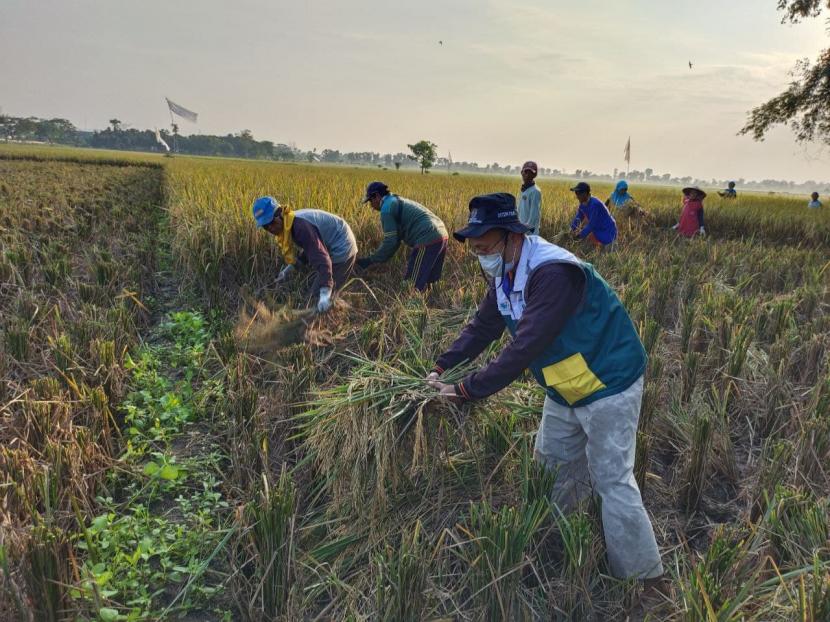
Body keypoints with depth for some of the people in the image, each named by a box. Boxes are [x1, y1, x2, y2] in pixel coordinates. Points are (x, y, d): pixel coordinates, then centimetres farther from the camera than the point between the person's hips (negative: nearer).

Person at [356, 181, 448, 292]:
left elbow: (390, 242, -8)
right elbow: (396, 238, 25)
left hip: (427, 240, -10)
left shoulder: (387, 208, -4)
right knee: (426, 282, 18)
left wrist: (370, 260, 1)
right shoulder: (398, 202, 26)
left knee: (413, 285, -3)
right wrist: (378, 258, 23)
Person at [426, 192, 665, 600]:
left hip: (607, 384, -9)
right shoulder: (506, 274, -1)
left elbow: (524, 349, -35)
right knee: (550, 469, 18)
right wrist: (442, 367, -5)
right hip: (566, 388, 9)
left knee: (612, 481, -4)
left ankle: (648, 580, 13)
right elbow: (483, 327, 6)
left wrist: (467, 390, -29)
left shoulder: (552, 273, -32)